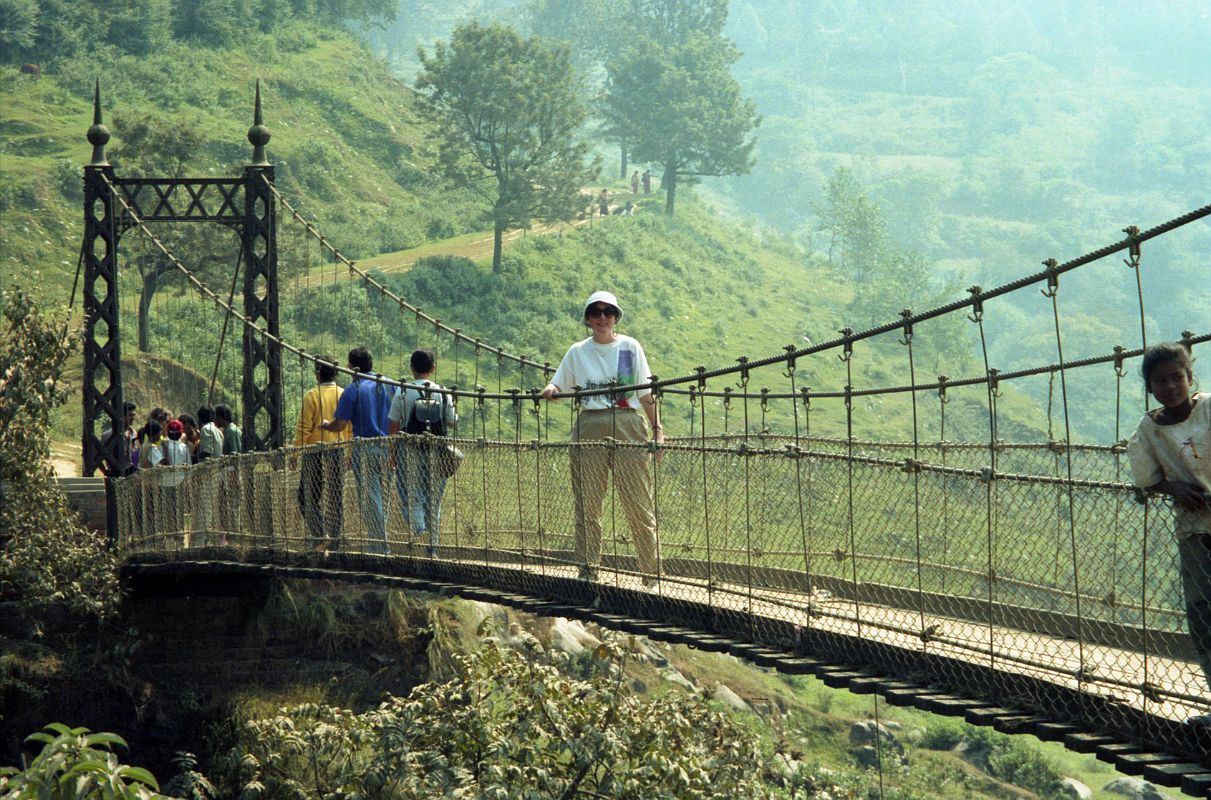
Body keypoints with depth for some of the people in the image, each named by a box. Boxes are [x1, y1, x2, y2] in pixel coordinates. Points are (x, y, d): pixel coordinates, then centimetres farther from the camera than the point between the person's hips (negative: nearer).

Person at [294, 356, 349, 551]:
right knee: (335, 496, 11)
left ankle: (318, 535, -13)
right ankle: (335, 537, 11)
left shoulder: (312, 395, -8)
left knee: (309, 495, 2)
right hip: (338, 451, 4)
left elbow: (304, 427, -11)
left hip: (315, 451, -4)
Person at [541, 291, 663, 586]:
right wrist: (550, 390, -10)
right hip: (589, 426, 2)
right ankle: (587, 570, 7)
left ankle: (652, 571, 0)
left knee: (638, 502, -4)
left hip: (628, 426, -2)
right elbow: (558, 384, 15)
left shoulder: (630, 347, 8)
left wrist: (657, 428, -1)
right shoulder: (578, 352, 11)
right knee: (587, 503, 1)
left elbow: (646, 393, 7)